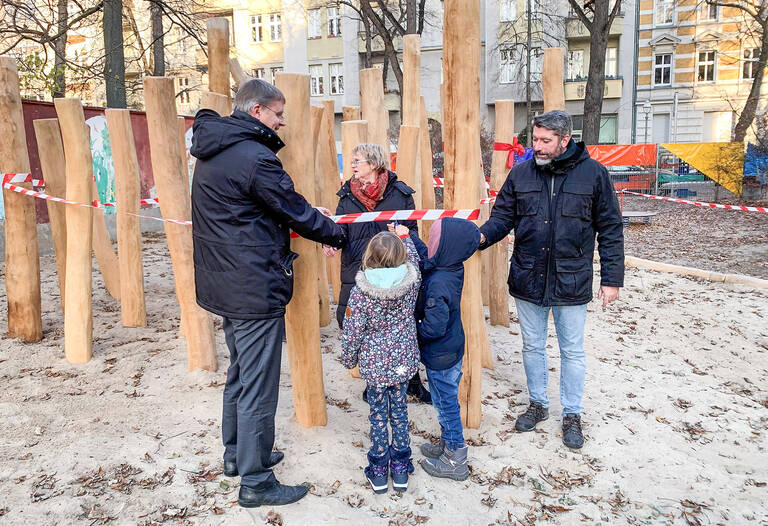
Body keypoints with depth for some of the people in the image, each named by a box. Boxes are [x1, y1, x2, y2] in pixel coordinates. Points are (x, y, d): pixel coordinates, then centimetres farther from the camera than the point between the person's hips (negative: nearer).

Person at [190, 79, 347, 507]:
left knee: (241, 372, 23)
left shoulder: (213, 153, 12)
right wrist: (341, 234, 2)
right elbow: (297, 213, -14)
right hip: (256, 289, -10)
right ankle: (256, 482, 15)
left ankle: (237, 453, 39)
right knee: (258, 385, 1)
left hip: (225, 283, 10)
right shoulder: (255, 157, -19)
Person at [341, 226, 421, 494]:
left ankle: (378, 472, 24)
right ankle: (400, 470, 27)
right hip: (403, 361, 2)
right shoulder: (411, 281, -12)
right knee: (399, 412, 16)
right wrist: (405, 236, 25)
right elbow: (414, 262, 13)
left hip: (374, 364, -2)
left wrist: (349, 359, 3)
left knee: (378, 415, 12)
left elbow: (352, 330, -13)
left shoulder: (360, 290, -18)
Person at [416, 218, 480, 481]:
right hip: (452, 349, 9)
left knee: (447, 404, 8)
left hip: (441, 357, -9)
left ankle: (455, 461, 25)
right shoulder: (451, 269, -4)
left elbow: (434, 327, -31)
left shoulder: (439, 283, -31)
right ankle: (447, 445, 43)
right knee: (446, 402, 24)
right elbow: (422, 256, 13)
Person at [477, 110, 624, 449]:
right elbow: (502, 216, 4)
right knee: (532, 347, 17)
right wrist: (482, 236, -19)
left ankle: (572, 414, 31)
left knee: (572, 351, 12)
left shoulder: (593, 173, -7)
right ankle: (538, 404, 37)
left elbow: (610, 230, -2)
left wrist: (612, 279, -5)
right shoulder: (520, 173, 0)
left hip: (571, 282, -2)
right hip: (528, 280, 3)